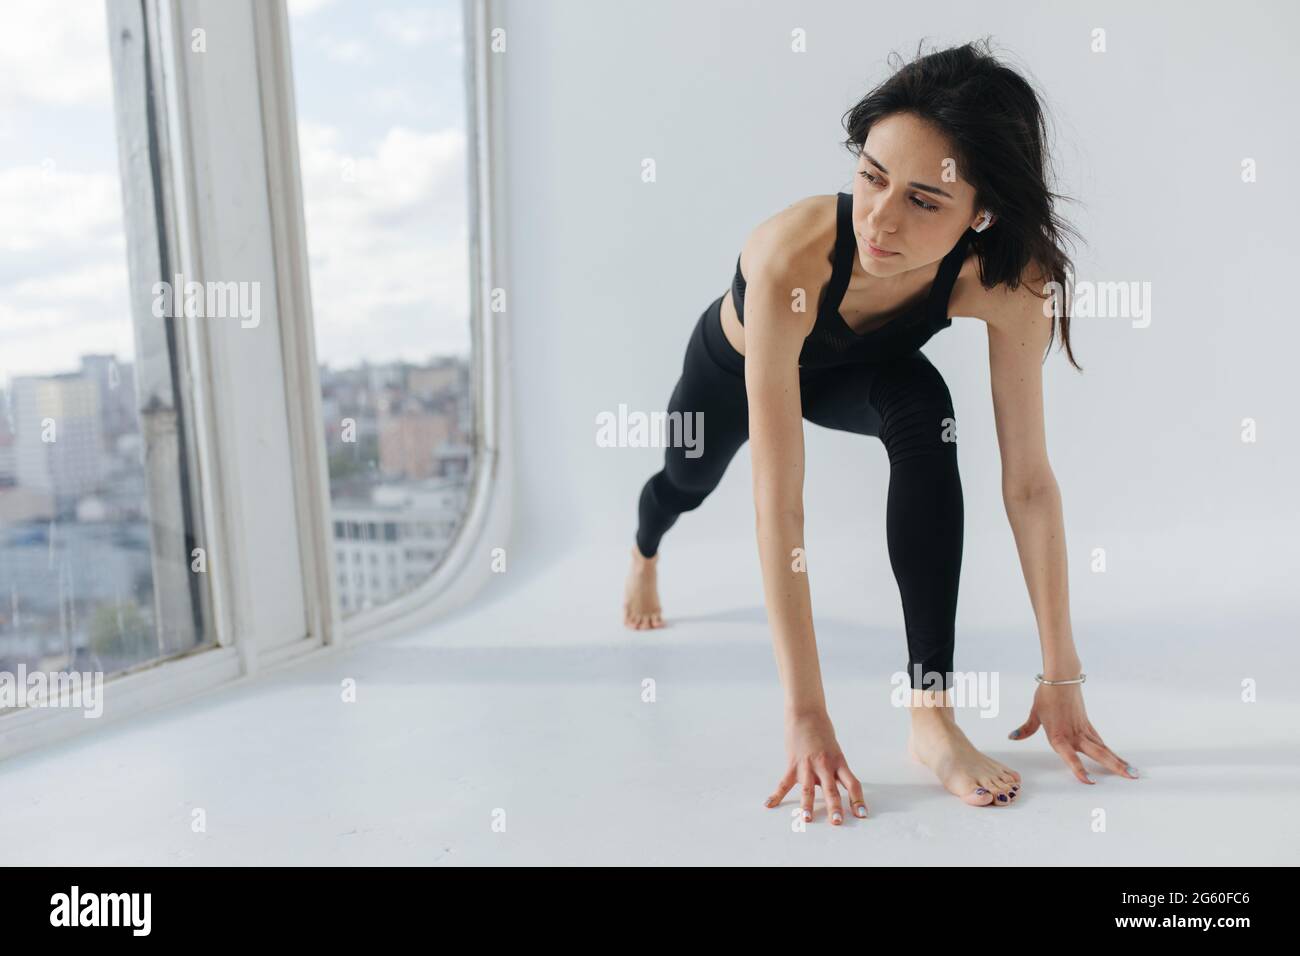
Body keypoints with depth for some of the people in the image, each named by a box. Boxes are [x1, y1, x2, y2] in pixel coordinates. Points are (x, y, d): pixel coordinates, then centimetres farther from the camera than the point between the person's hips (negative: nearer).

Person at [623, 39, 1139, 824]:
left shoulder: (1006, 279, -36)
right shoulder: (794, 256, -47)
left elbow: (1030, 481, -30)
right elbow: (778, 502, -48)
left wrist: (1063, 677, -29)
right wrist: (807, 715, -47)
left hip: (849, 370, 1)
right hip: (733, 366, -1)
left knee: (925, 411, -33)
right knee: (687, 483, 26)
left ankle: (934, 714, -26)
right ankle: (644, 559, 68)